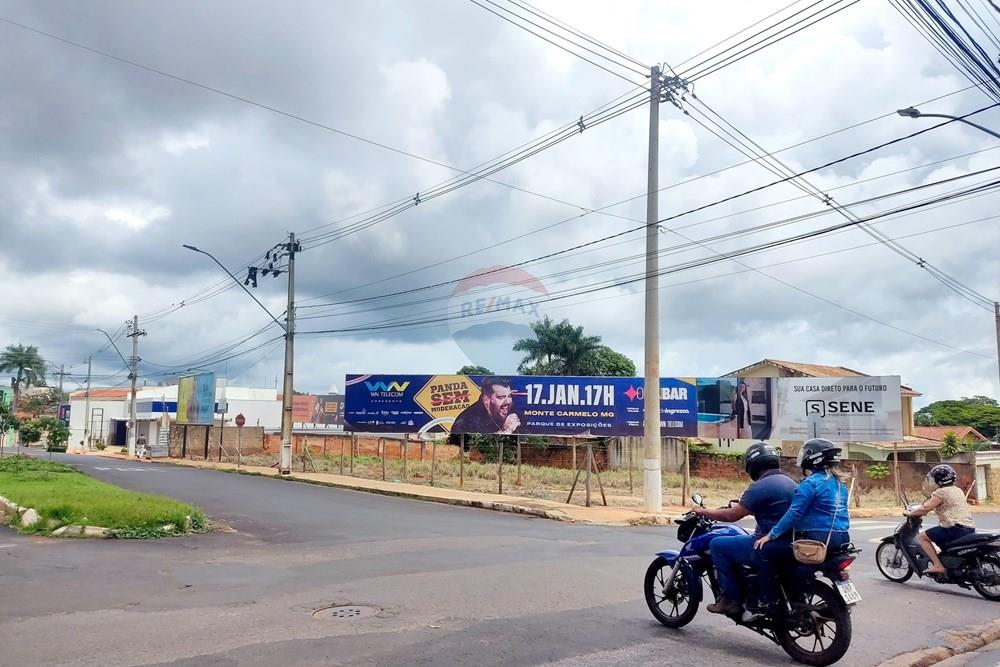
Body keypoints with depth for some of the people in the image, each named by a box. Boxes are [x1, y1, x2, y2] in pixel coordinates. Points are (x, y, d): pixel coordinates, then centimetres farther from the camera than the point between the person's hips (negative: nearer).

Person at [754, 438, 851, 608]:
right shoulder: (839, 484, 15)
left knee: (766, 550, -6)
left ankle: (767, 604, -8)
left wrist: (770, 535, -12)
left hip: (818, 539, -10)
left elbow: (794, 514, -17)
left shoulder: (811, 483, -12)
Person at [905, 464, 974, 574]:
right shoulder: (957, 490, 18)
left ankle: (937, 565, -10)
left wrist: (910, 513, -1)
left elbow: (925, 508, -16)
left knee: (923, 536, -3)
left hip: (956, 529, -9)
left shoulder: (941, 492, -10)